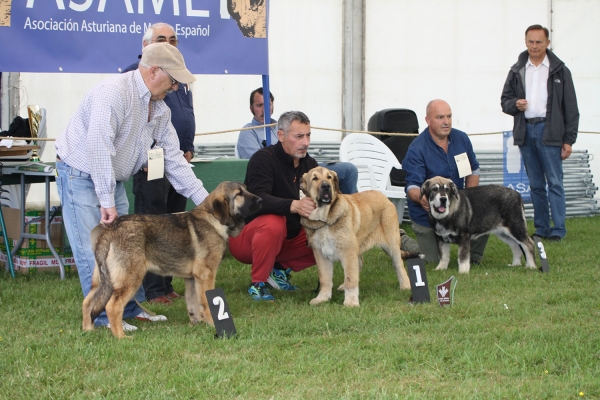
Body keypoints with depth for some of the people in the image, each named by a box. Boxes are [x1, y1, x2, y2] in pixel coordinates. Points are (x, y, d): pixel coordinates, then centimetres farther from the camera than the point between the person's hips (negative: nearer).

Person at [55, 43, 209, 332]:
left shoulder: (160, 109, 2)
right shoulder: (114, 93, -26)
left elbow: (173, 158, 6)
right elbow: (97, 147, -33)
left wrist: (204, 200, -1)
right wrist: (107, 201, -34)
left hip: (113, 179, 9)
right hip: (81, 174, -9)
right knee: (94, 248, -9)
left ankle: (128, 307, 18)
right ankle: (104, 315, -2)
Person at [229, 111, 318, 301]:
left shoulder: (309, 164, 3)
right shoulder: (263, 159, -19)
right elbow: (259, 199, -34)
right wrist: (294, 205, -51)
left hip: (289, 238, 7)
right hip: (246, 238, -7)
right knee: (274, 223, -39)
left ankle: (281, 269, 7)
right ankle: (258, 283, -20)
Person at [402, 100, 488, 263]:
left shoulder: (461, 138, -2)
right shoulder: (417, 149, -20)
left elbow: (473, 170, 12)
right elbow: (412, 186, -27)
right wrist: (421, 198, -51)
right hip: (427, 213, -4)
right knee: (433, 261, -3)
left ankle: (474, 257, 2)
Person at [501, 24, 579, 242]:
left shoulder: (559, 70, 2)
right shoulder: (517, 70, 12)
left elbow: (570, 108, 1)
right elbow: (505, 99, 18)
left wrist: (569, 139, -5)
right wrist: (514, 104, -7)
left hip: (549, 131, -4)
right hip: (525, 132, 4)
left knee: (554, 182, -6)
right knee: (536, 185, 9)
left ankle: (558, 229, -4)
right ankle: (541, 228, 14)